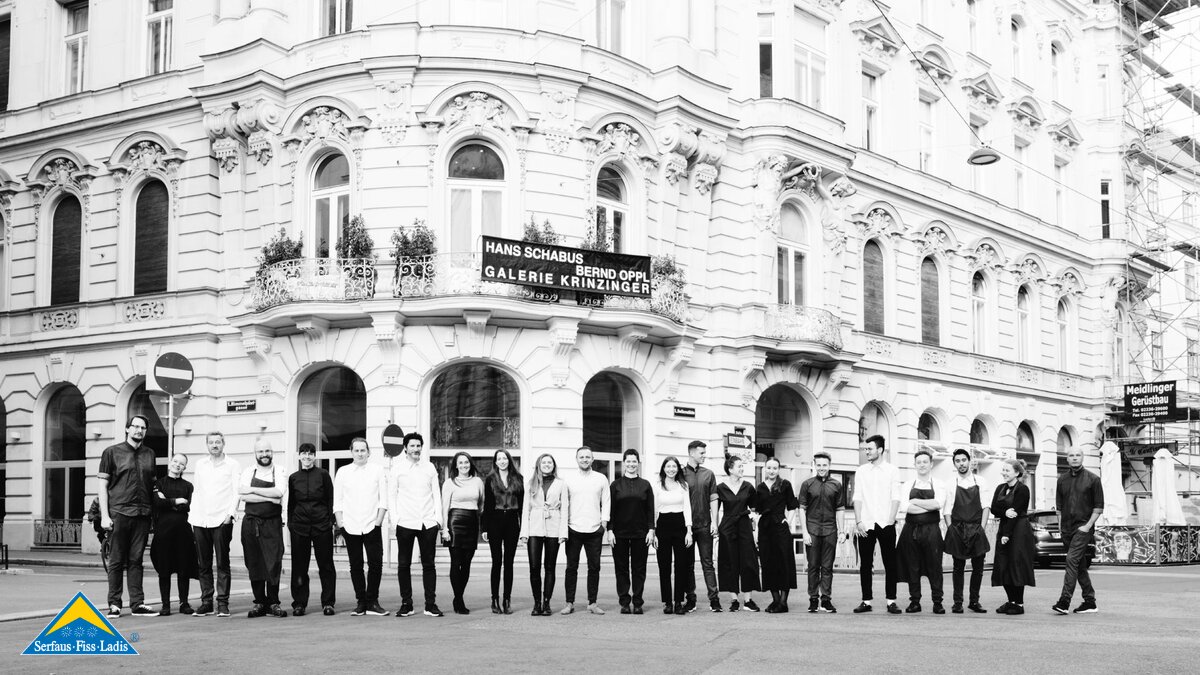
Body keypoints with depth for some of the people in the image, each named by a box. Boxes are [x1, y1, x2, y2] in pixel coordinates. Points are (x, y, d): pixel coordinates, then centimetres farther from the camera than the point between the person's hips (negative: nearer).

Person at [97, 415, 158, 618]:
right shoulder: (112, 452, 2)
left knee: (136, 560, 6)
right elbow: (103, 485, 0)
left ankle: (138, 603, 7)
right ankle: (114, 604, 7)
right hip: (119, 513, -3)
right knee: (116, 561, 1)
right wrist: (104, 515, -7)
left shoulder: (149, 454, 13)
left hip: (142, 514, 3)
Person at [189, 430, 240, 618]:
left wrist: (230, 513, -12)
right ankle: (206, 602, 10)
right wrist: (192, 515, 11)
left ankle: (222, 602, -2)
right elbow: (196, 491, 19)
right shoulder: (200, 464, 15)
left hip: (221, 520, -4)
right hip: (200, 520, 4)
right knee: (204, 565, 6)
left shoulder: (232, 465, 3)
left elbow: (236, 492, -1)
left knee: (222, 563, -3)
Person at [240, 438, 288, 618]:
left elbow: (279, 492, -14)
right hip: (251, 523, 2)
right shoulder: (248, 473, 8)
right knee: (254, 563, 4)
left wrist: (253, 490, -11)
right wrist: (270, 497, -14)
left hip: (272, 524, -1)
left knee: (274, 563, -5)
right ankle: (259, 602, 13)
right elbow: (243, 495, -8)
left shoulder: (279, 473, 6)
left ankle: (273, 603, 3)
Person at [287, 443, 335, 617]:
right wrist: (290, 524, 7)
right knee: (299, 566, 4)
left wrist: (331, 522, -4)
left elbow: (330, 500, 1)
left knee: (326, 564, 1)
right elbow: (290, 503, 13)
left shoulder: (323, 474, 1)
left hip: (322, 524, -2)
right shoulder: (293, 478, 8)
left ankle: (328, 602, 7)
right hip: (299, 525, 2)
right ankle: (299, 603, 11)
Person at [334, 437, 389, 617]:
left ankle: (372, 602, 2)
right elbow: (337, 501, 7)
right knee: (355, 566, 4)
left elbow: (383, 499, 4)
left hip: (372, 526, -1)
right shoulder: (343, 472, 8)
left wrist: (378, 521, -5)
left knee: (376, 563, -6)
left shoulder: (378, 470, 6)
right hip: (350, 526, 1)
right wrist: (340, 524, -1)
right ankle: (360, 602, 11)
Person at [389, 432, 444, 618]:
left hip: (428, 523, 2)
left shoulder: (429, 468, 10)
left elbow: (436, 493, 11)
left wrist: (438, 517, 3)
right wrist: (394, 518, -4)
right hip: (405, 524, -2)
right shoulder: (398, 468, 3)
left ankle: (431, 604, 6)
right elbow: (391, 494, 5)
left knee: (428, 564, 3)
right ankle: (406, 604, 9)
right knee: (403, 565, 1)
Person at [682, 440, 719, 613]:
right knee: (688, 564, 5)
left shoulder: (708, 474, 9)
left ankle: (714, 599, -1)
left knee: (708, 563, 0)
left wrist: (714, 522, -1)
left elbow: (713, 499, 8)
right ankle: (691, 600, 11)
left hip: (705, 525, 1)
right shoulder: (681, 474, 0)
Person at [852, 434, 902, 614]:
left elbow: (895, 498, 0)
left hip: (886, 524, -1)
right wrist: (858, 522, -5)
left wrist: (890, 521, -10)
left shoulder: (892, 471, 4)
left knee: (890, 564, 0)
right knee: (865, 564, 2)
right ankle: (866, 601, 7)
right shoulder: (861, 471, 9)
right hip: (865, 525, 2)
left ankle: (891, 601, 4)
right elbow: (857, 498, 4)